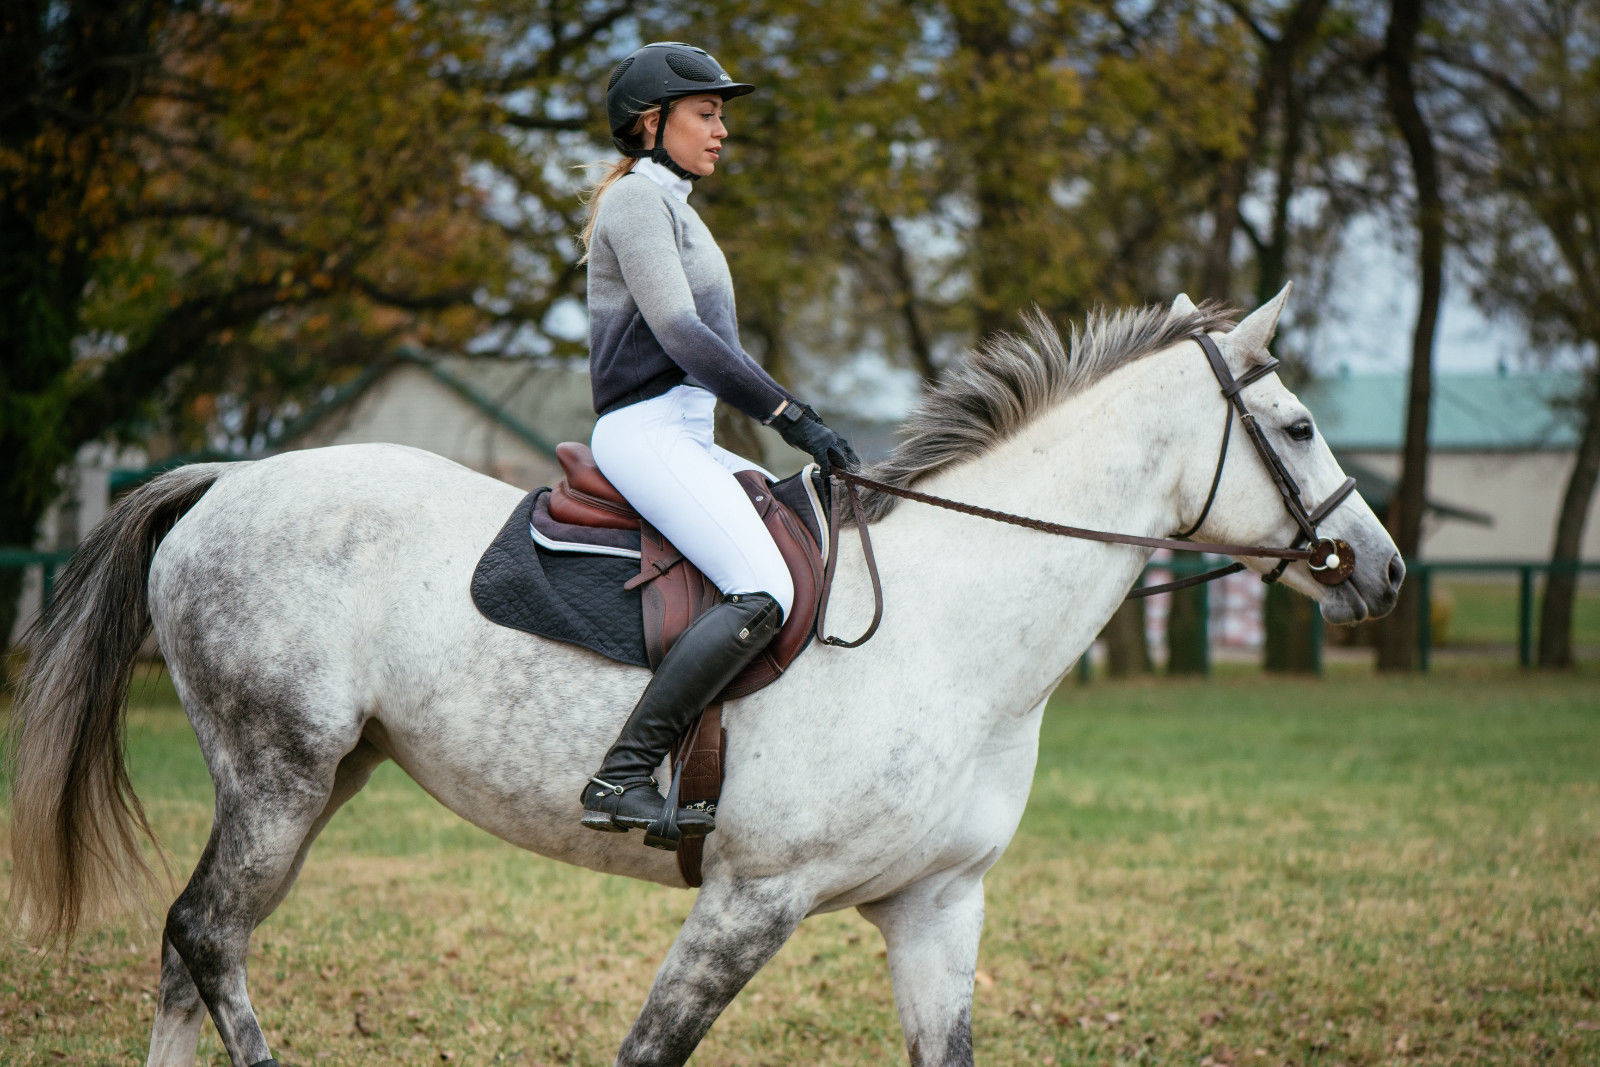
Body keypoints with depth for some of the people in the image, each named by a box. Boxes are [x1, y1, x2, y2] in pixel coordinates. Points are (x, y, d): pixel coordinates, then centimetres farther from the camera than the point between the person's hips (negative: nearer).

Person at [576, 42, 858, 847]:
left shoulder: (672, 207, 24)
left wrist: (785, 409, 14)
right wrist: (785, 413, -16)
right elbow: (681, 336, -16)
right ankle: (621, 778, -29)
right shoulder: (637, 199, -7)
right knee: (762, 593, -26)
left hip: (687, 437, 11)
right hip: (647, 430, -11)